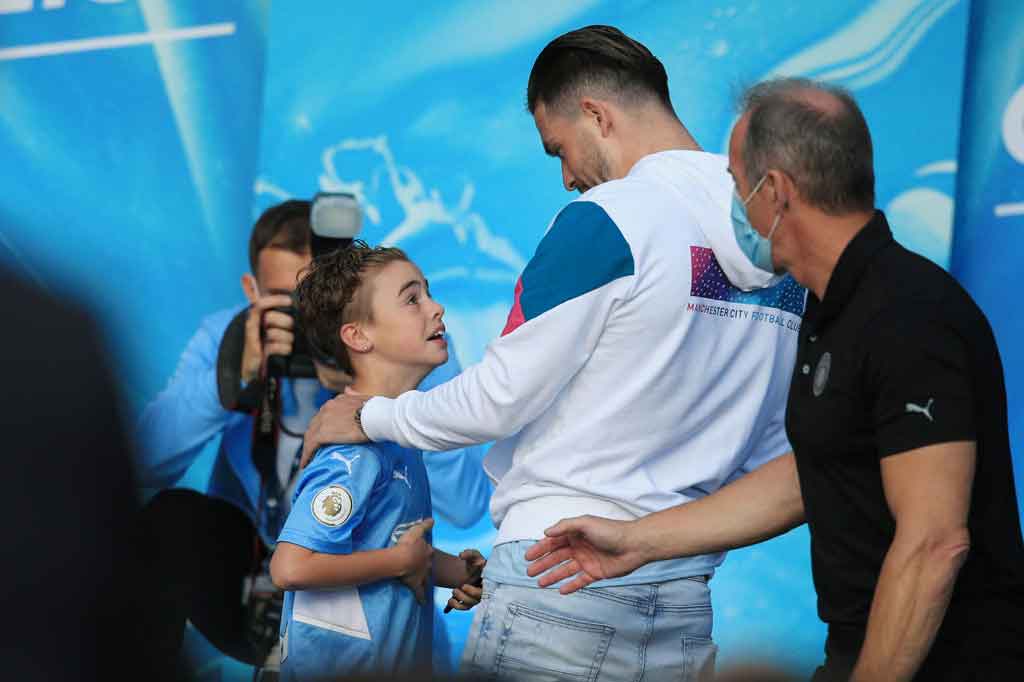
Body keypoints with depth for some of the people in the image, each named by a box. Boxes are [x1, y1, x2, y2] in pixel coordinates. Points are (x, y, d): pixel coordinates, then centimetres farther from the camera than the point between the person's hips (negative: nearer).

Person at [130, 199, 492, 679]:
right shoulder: (228, 335, -7)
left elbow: (467, 504, -26)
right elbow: (149, 464, -21)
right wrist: (239, 373, -33)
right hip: (243, 584, 2)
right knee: (172, 515, -24)